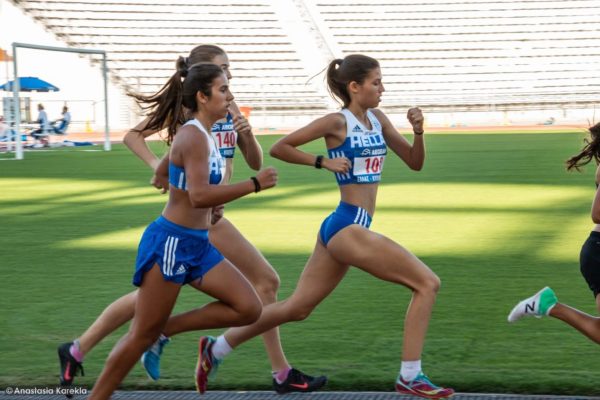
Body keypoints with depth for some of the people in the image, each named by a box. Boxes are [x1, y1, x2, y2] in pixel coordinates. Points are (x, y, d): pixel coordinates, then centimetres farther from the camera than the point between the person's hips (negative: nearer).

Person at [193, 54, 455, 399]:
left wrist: (418, 132, -2)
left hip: (339, 229, 8)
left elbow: (415, 162, 15)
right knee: (427, 283, -10)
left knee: (296, 308, 15)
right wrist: (324, 162, -10)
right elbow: (279, 148, -3)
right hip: (349, 227, -8)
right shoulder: (337, 122, -8)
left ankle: (217, 348, 25)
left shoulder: (377, 119, 13)